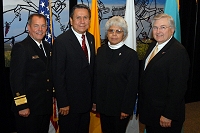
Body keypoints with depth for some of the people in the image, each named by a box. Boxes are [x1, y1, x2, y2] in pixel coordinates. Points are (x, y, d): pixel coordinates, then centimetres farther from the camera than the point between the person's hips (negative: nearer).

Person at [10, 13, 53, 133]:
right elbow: (16, 79, -16)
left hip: (46, 106, 7)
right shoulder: (20, 48, -12)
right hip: (28, 108, -7)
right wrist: (22, 106, -19)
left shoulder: (48, 47, 11)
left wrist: (52, 96, 13)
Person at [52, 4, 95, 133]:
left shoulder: (91, 38, 5)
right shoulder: (61, 41, -17)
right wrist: (63, 103, -17)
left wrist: (93, 96, 10)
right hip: (70, 101, -6)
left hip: (87, 99, 7)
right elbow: (58, 75, -17)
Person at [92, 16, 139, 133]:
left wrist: (126, 109, -12)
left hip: (120, 106, -4)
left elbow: (132, 85, -11)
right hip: (103, 104, 4)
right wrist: (95, 100, 4)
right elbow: (96, 77, 6)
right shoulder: (101, 51, 3)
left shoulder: (131, 55, -11)